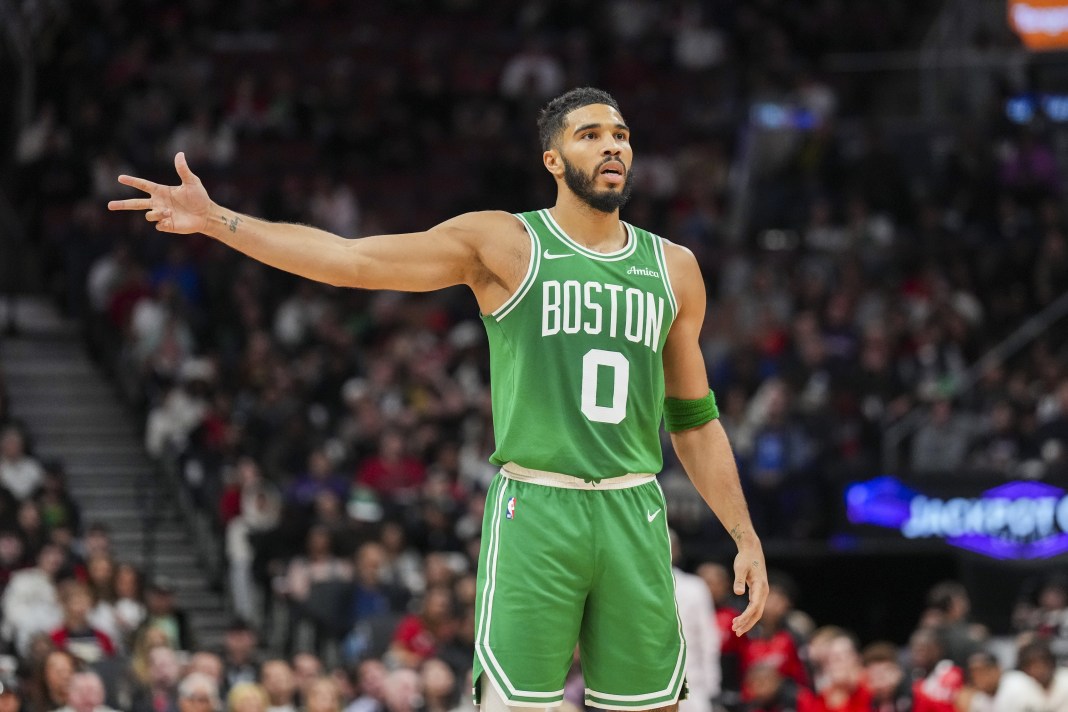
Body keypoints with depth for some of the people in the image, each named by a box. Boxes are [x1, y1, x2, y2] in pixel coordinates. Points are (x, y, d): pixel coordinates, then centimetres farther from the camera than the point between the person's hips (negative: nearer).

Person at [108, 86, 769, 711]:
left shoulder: (673, 268, 13)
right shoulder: (504, 245, 1)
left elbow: (695, 421, 18)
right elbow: (350, 259, -5)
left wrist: (746, 537, 12)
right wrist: (214, 219, -12)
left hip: (634, 518, 4)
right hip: (534, 510, -4)